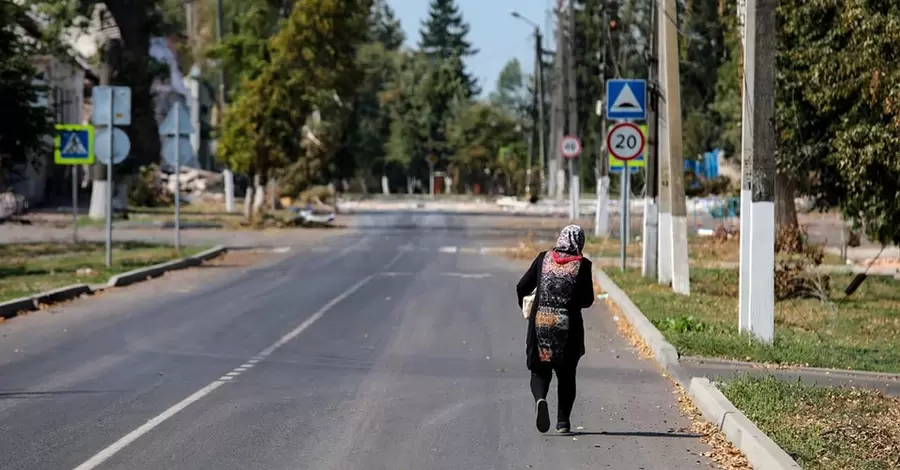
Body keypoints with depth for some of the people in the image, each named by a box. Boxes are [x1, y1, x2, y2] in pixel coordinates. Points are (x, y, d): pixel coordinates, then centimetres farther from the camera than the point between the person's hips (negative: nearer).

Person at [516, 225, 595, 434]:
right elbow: (587, 300, -4)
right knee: (566, 374, 14)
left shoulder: (543, 259, 2)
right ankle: (563, 420, 14)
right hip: (569, 327, -1)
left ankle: (540, 398, -20)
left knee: (540, 369, 10)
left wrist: (525, 306, 23)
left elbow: (522, 288, 5)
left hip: (540, 323, 1)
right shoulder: (582, 265, -4)